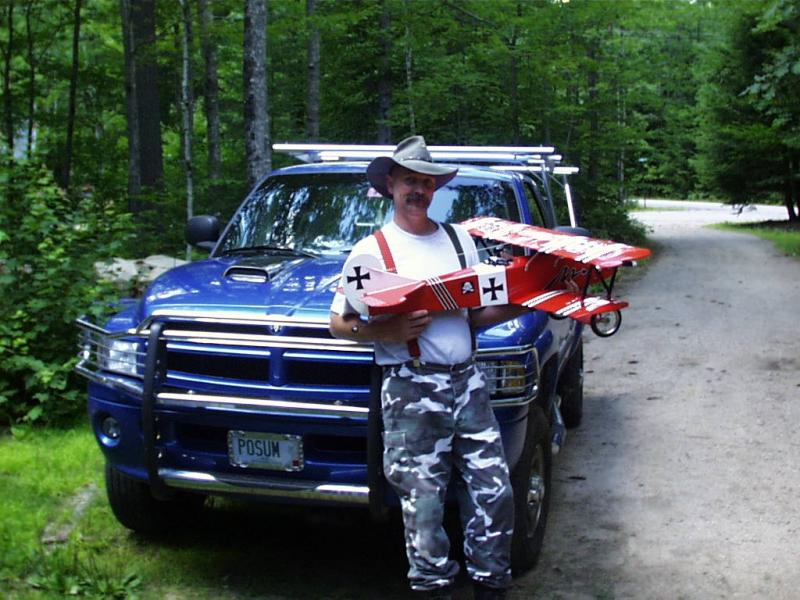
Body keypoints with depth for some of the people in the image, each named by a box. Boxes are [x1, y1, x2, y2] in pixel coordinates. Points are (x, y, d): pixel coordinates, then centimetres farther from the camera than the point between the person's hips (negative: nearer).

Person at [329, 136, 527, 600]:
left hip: (467, 382, 5)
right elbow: (340, 324, -2)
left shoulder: (460, 239, 15)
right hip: (412, 390, -4)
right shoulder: (373, 249, 0)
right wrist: (387, 331, -19)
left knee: (495, 492, 5)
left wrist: (519, 307, 2)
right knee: (424, 501, -1)